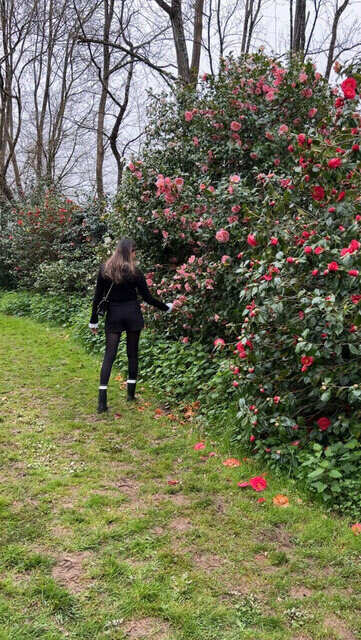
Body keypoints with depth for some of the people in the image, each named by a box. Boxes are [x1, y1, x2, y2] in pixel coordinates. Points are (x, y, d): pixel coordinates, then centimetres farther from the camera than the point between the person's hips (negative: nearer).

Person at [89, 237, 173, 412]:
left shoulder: (104, 270, -1)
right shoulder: (134, 272, -8)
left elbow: (98, 297, 0)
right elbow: (147, 297, -4)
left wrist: (94, 320, 7)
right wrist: (166, 307, 10)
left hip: (113, 314, 2)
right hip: (132, 314, -2)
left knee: (109, 355, 1)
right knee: (132, 353, 12)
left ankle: (102, 400, -8)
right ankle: (131, 394, 20)